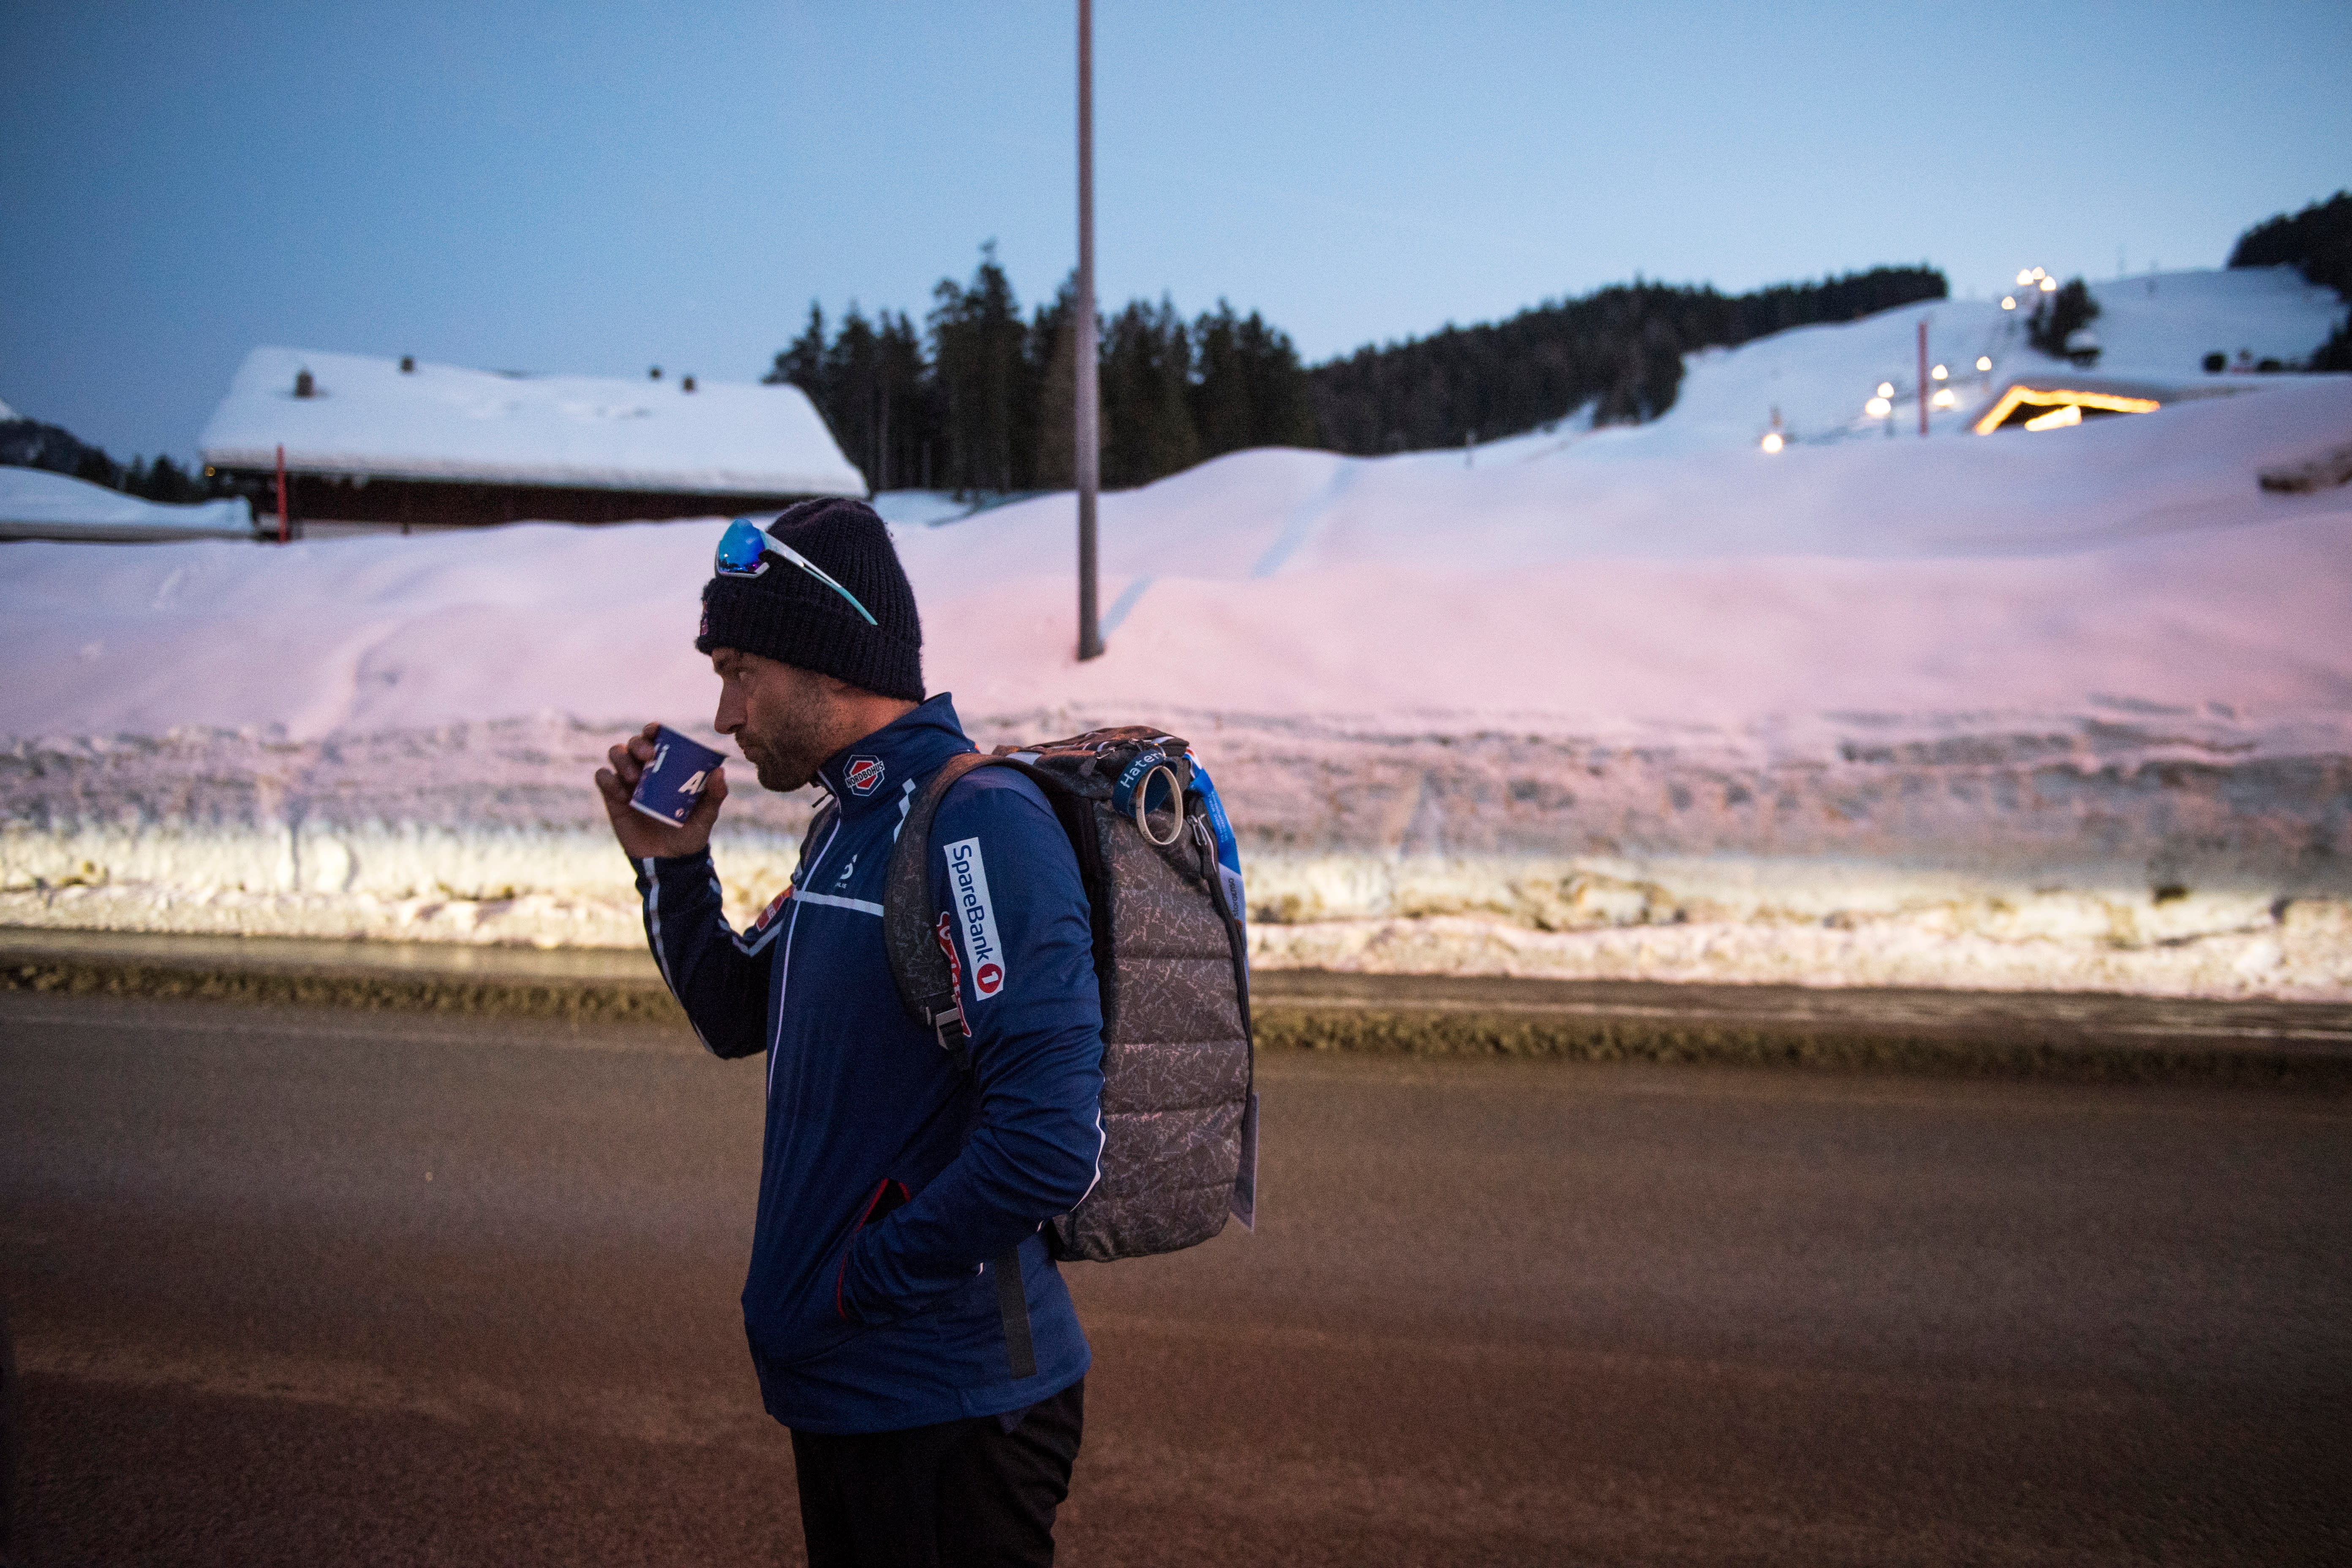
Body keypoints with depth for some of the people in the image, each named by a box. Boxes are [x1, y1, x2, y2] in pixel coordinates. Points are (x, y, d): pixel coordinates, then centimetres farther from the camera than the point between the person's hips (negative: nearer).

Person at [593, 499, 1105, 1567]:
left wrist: (855, 1284, -17)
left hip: (950, 1406, -9)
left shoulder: (983, 826, -21)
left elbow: (1049, 1145, -28)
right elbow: (735, 1018, 23)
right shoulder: (849, 827, 10)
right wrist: (670, 863, 8)